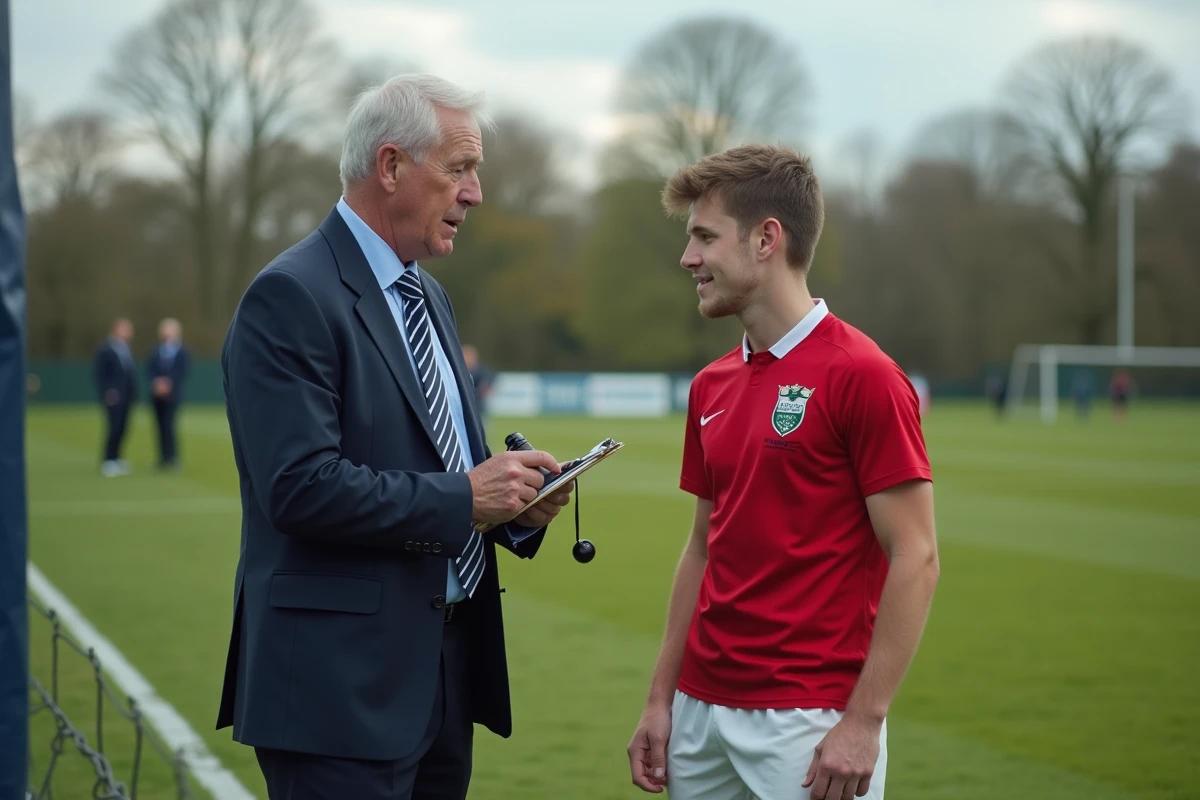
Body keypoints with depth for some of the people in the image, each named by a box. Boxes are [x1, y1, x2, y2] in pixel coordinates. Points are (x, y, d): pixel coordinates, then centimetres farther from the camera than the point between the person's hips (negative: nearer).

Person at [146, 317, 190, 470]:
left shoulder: (183, 353, 3)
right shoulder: (155, 353, 14)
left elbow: (183, 373, -4)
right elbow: (149, 371, 7)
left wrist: (169, 383, -14)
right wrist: (156, 383, -11)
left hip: (173, 394, -4)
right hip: (158, 394, 4)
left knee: (168, 425, -13)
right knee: (161, 427, 3)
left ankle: (173, 458, -10)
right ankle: (163, 459, 6)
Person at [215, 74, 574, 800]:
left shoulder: (430, 298, 16)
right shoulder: (291, 297, -13)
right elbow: (302, 487, -22)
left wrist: (513, 501, 1)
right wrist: (462, 497, -17)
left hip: (446, 673, 9)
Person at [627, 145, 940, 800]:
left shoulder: (861, 376, -12)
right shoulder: (711, 387, 10)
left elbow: (915, 559, -13)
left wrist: (863, 722, -17)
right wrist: (661, 698, 11)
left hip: (811, 721, -7)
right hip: (702, 713, 7)